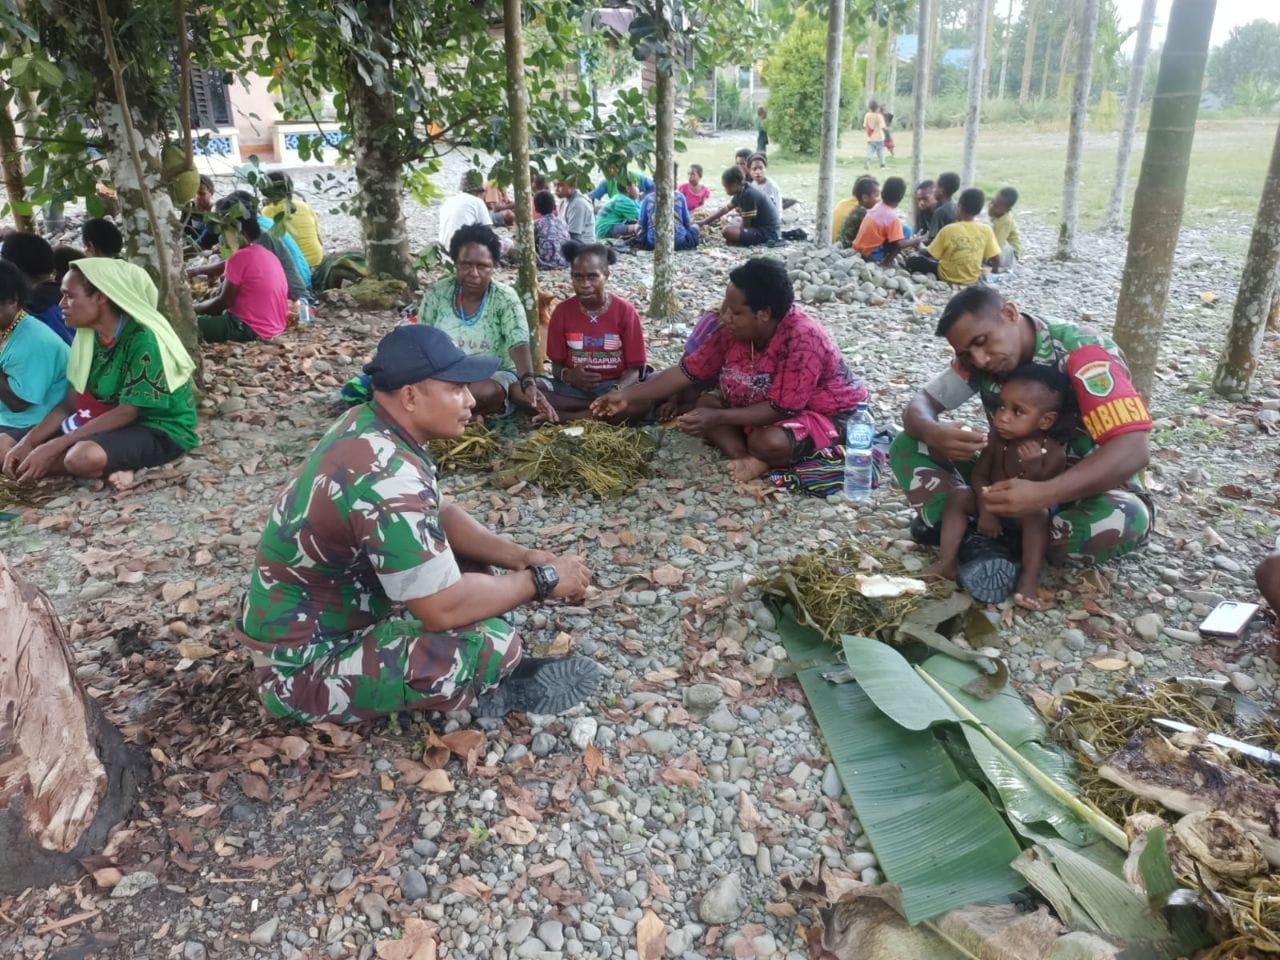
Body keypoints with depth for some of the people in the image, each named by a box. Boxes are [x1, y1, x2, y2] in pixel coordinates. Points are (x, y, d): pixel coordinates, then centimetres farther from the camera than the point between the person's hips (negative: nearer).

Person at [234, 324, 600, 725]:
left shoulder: (369, 427, -2)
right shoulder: (385, 478, -31)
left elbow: (440, 516, 9)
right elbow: (445, 607, -30)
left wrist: (522, 556, -5)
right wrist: (541, 579, -15)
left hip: (315, 619, 10)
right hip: (301, 667, -10)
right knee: (491, 642, -25)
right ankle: (492, 691, 4)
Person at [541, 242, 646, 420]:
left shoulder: (626, 312, -6)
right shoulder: (562, 311, 0)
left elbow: (634, 369, -7)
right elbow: (556, 365, 5)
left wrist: (616, 391, -28)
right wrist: (567, 375, -20)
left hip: (613, 386, -2)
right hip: (574, 387, 3)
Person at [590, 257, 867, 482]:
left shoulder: (801, 339, -32)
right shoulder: (733, 330, -11)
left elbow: (781, 408, -32)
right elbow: (689, 370, -5)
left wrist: (718, 418, -35)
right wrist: (629, 396, -9)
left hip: (823, 414, -8)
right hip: (765, 406, 8)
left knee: (768, 442, -37)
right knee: (705, 403, -5)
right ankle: (744, 457, -22)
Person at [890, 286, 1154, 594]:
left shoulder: (1083, 352, -26)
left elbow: (1133, 450, -35)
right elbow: (919, 404, -7)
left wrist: (1044, 495, -50)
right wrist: (932, 432, -34)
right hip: (1016, 480, 4)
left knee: (1122, 522, -41)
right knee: (908, 447, -11)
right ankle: (977, 545, -25)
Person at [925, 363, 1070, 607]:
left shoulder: (1053, 453, -22)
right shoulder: (999, 440, -12)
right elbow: (979, 475, -8)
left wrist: (1035, 470, -43)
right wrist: (986, 509, -21)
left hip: (1025, 515, -4)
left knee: (1038, 512, -35)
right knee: (958, 494, -18)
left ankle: (1030, 577, -32)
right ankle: (947, 562, -21)